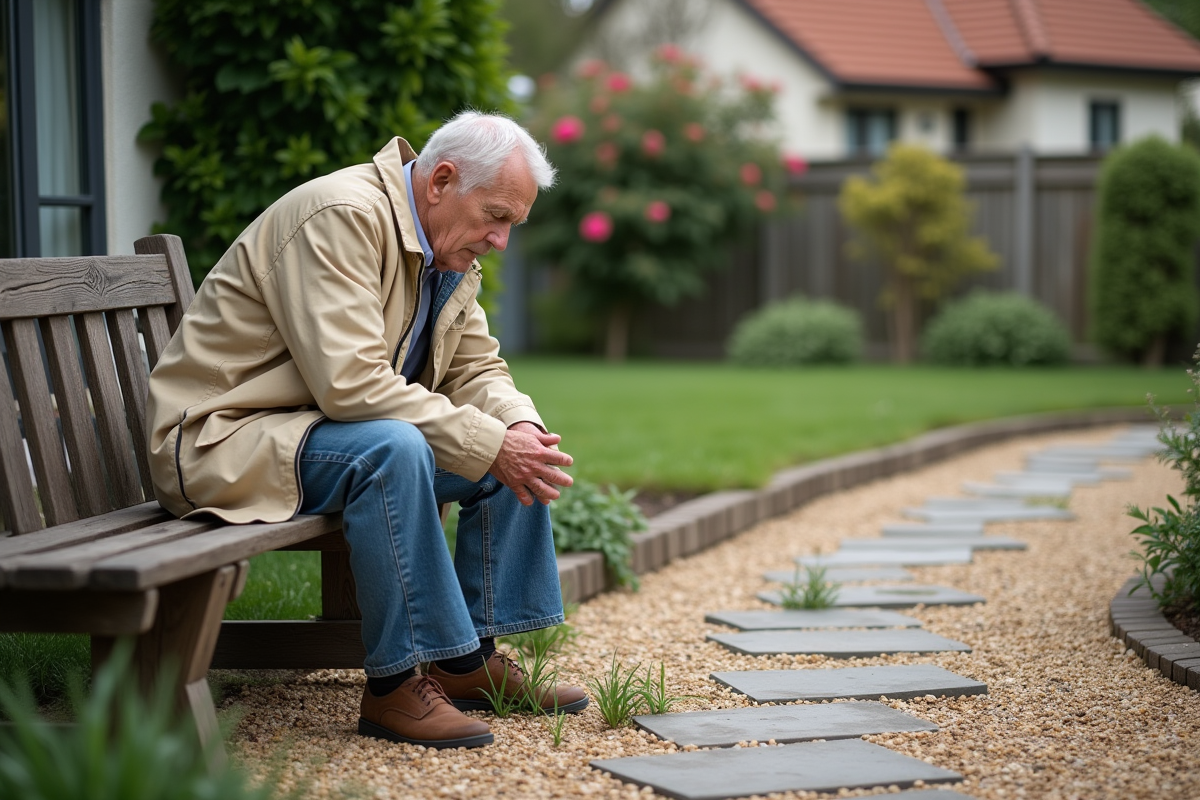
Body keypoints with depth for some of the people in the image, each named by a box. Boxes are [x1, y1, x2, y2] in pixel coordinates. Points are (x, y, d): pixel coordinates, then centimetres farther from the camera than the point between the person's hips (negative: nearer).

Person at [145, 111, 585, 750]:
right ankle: (394, 684, -24)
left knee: (516, 446, 2)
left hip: (336, 427, 10)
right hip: (222, 437, -10)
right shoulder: (343, 216, -23)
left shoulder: (450, 248, 7)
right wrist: (490, 444, -29)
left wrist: (521, 428, -13)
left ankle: (472, 661, 7)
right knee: (392, 448, -35)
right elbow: (350, 384, -31)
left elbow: (476, 368, 10)